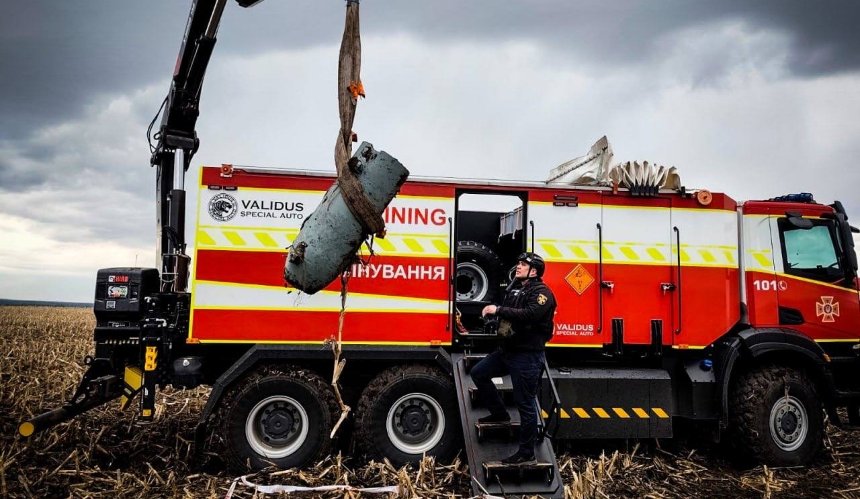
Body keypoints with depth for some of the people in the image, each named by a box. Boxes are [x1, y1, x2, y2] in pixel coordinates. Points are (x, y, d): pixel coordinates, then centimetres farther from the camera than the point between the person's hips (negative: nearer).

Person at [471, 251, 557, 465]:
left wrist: (499, 310, -29)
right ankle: (499, 413, 27)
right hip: (507, 350, 9)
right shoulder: (515, 288, 13)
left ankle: (527, 453, 9)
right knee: (479, 373, 13)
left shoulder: (542, 293, -13)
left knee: (525, 403, -2)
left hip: (527, 355, -9)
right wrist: (492, 310, 5)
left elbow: (530, 314, -31)